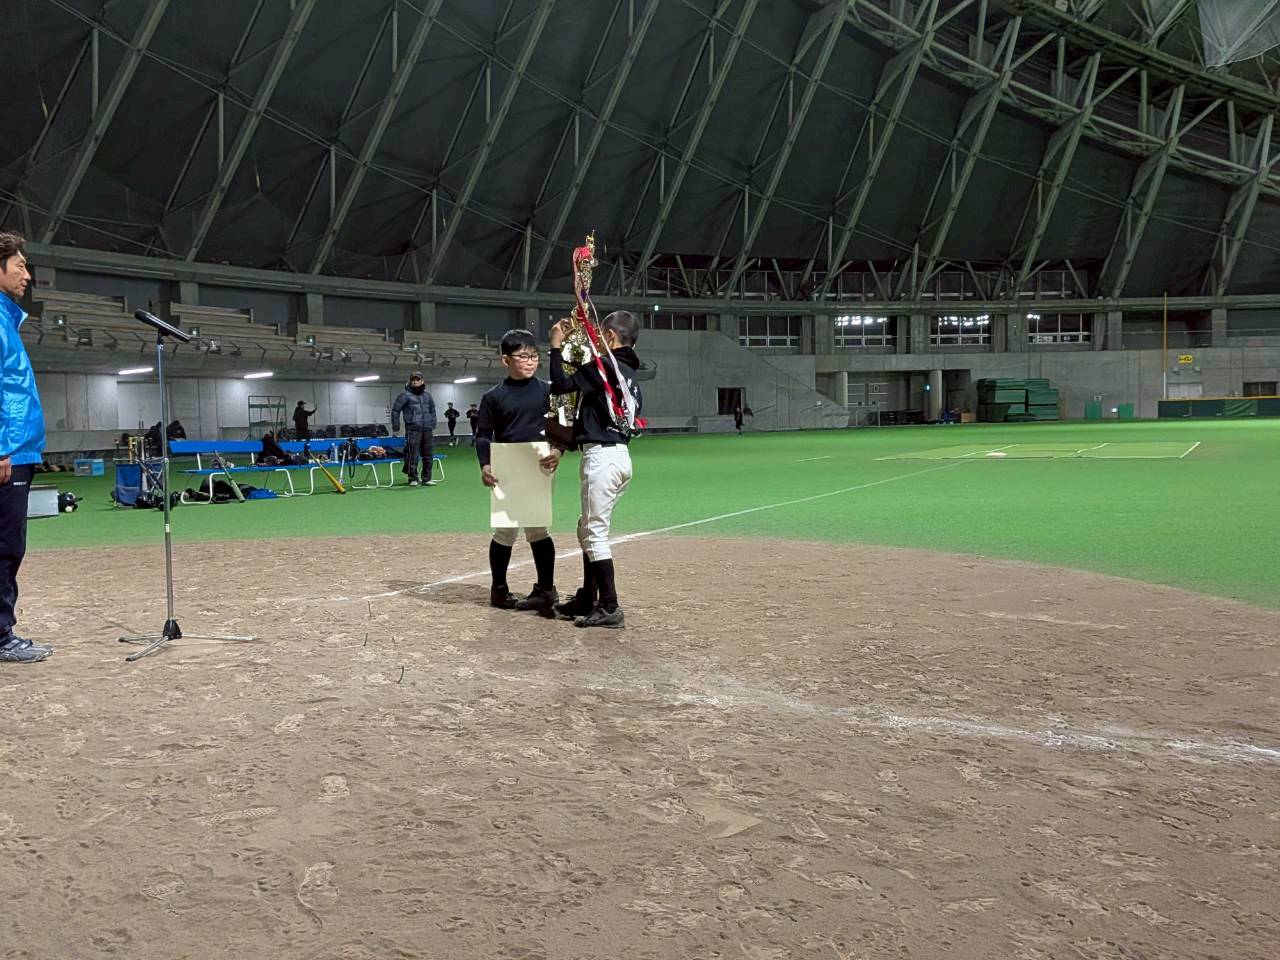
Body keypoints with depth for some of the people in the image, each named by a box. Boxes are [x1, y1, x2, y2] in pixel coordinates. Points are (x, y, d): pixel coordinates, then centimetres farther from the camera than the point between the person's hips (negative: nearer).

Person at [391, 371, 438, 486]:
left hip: (427, 430, 5)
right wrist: (396, 428, 0)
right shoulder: (405, 395, 1)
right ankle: (413, 479, 0)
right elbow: (395, 410, 1)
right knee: (413, 456, -7)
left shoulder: (427, 395, 17)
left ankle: (426, 479, 14)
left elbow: (432, 411, 25)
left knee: (428, 455, 6)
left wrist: (433, 426, 17)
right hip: (413, 430, -5)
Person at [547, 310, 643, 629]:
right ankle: (587, 600, 26)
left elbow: (560, 385, -14)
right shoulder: (628, 371, 15)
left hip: (602, 456, -9)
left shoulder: (602, 365, -12)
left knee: (595, 533, -6)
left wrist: (557, 347, -4)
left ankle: (609, 608, -6)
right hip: (620, 455, 9)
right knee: (588, 529, 18)